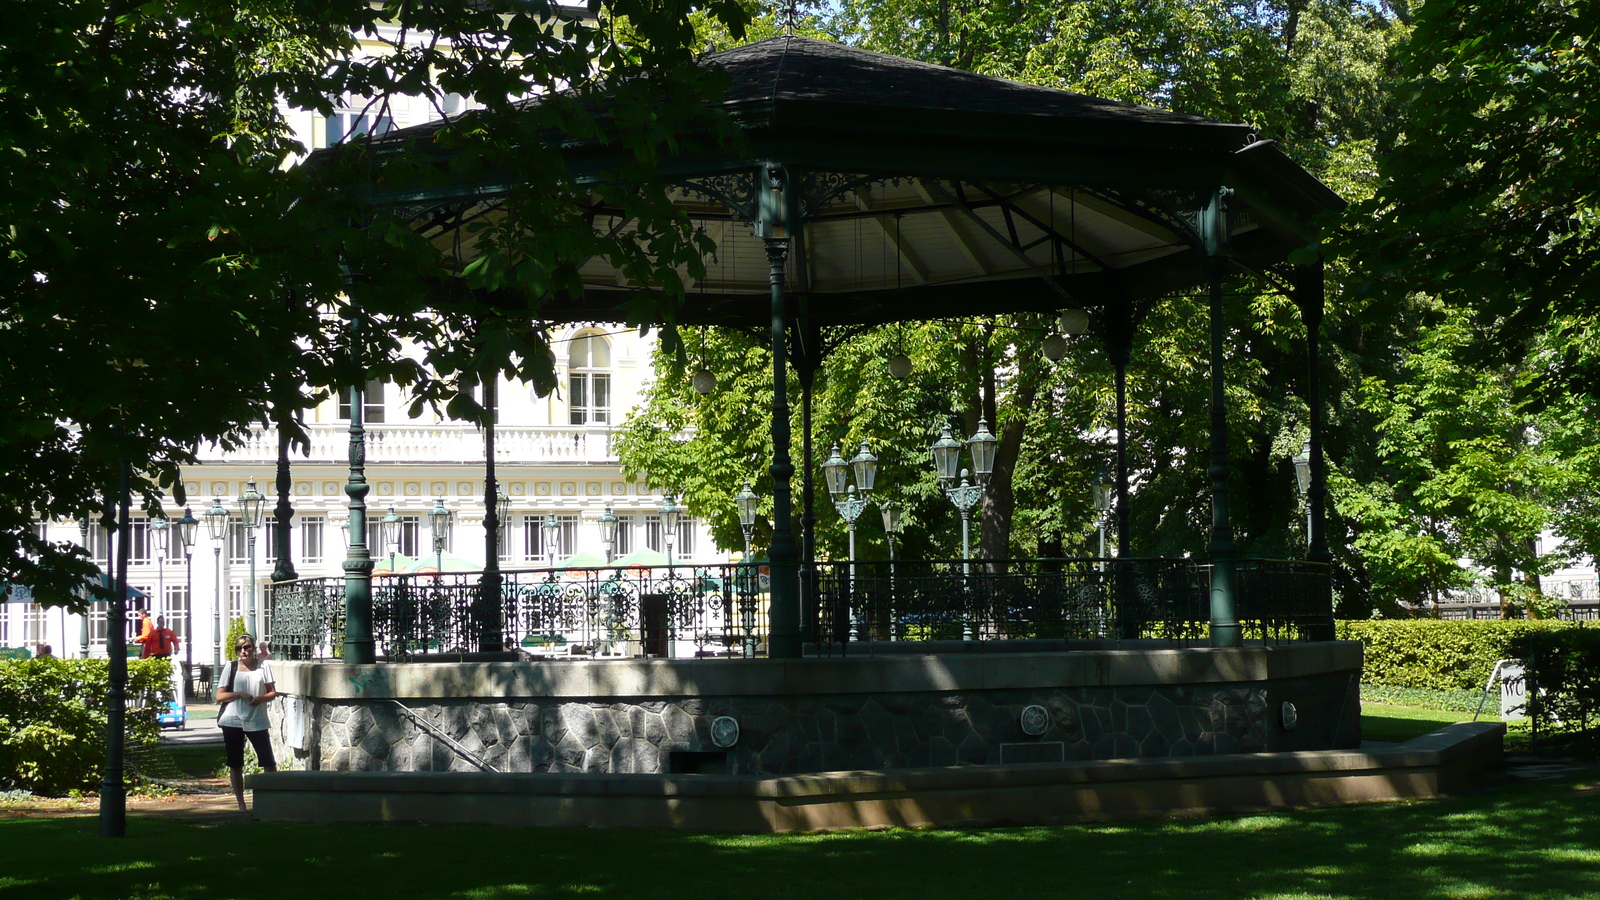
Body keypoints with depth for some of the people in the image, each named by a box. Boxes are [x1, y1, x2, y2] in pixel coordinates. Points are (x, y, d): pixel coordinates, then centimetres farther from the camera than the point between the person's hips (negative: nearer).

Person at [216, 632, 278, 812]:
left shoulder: (263, 667, 6)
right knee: (235, 765, 4)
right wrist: (240, 694, -14)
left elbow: (273, 693, 7)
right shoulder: (231, 668, 5)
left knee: (269, 763, -5)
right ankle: (241, 803, 12)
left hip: (257, 721, -1)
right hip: (232, 721, 1)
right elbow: (219, 696, 1)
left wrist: (260, 699, -14)